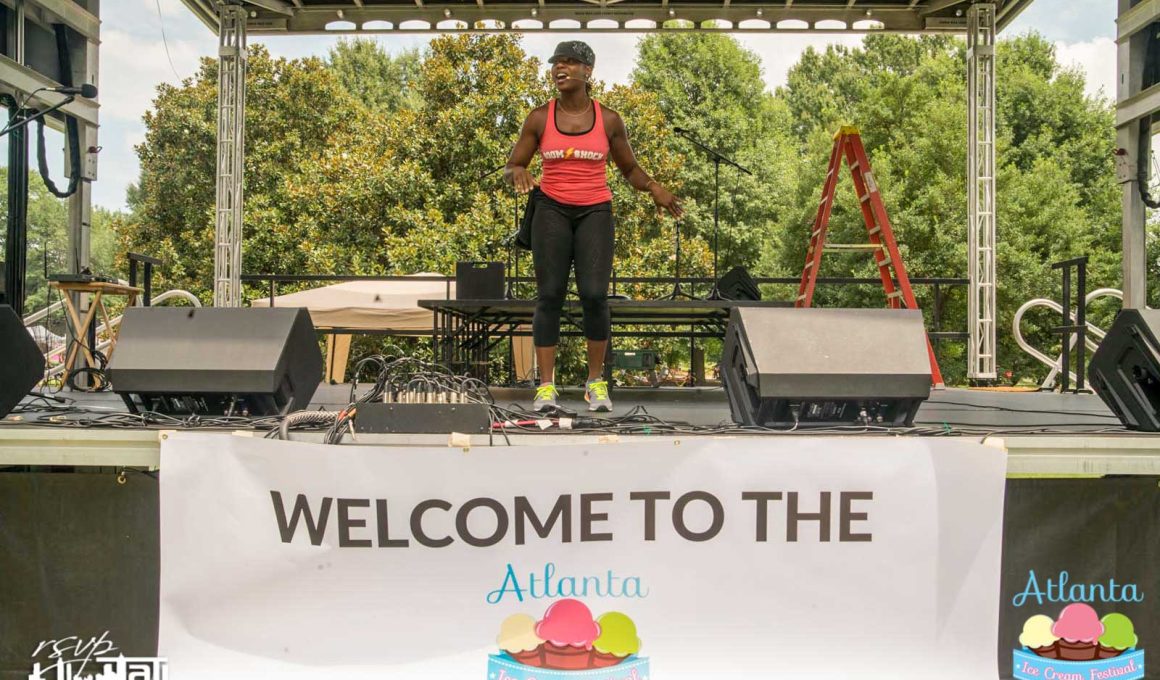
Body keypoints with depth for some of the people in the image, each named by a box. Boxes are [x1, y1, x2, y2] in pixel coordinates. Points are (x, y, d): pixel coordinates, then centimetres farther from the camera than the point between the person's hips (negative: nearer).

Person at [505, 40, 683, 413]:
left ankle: (596, 381, 5)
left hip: (595, 212, 0)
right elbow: (509, 168, 5)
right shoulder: (539, 118, 1)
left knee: (594, 295, -13)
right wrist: (518, 173, -19)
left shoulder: (609, 120, 2)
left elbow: (630, 169, 13)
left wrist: (655, 188, -7)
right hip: (552, 210, 0)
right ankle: (546, 386, 0)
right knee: (549, 296, -7)